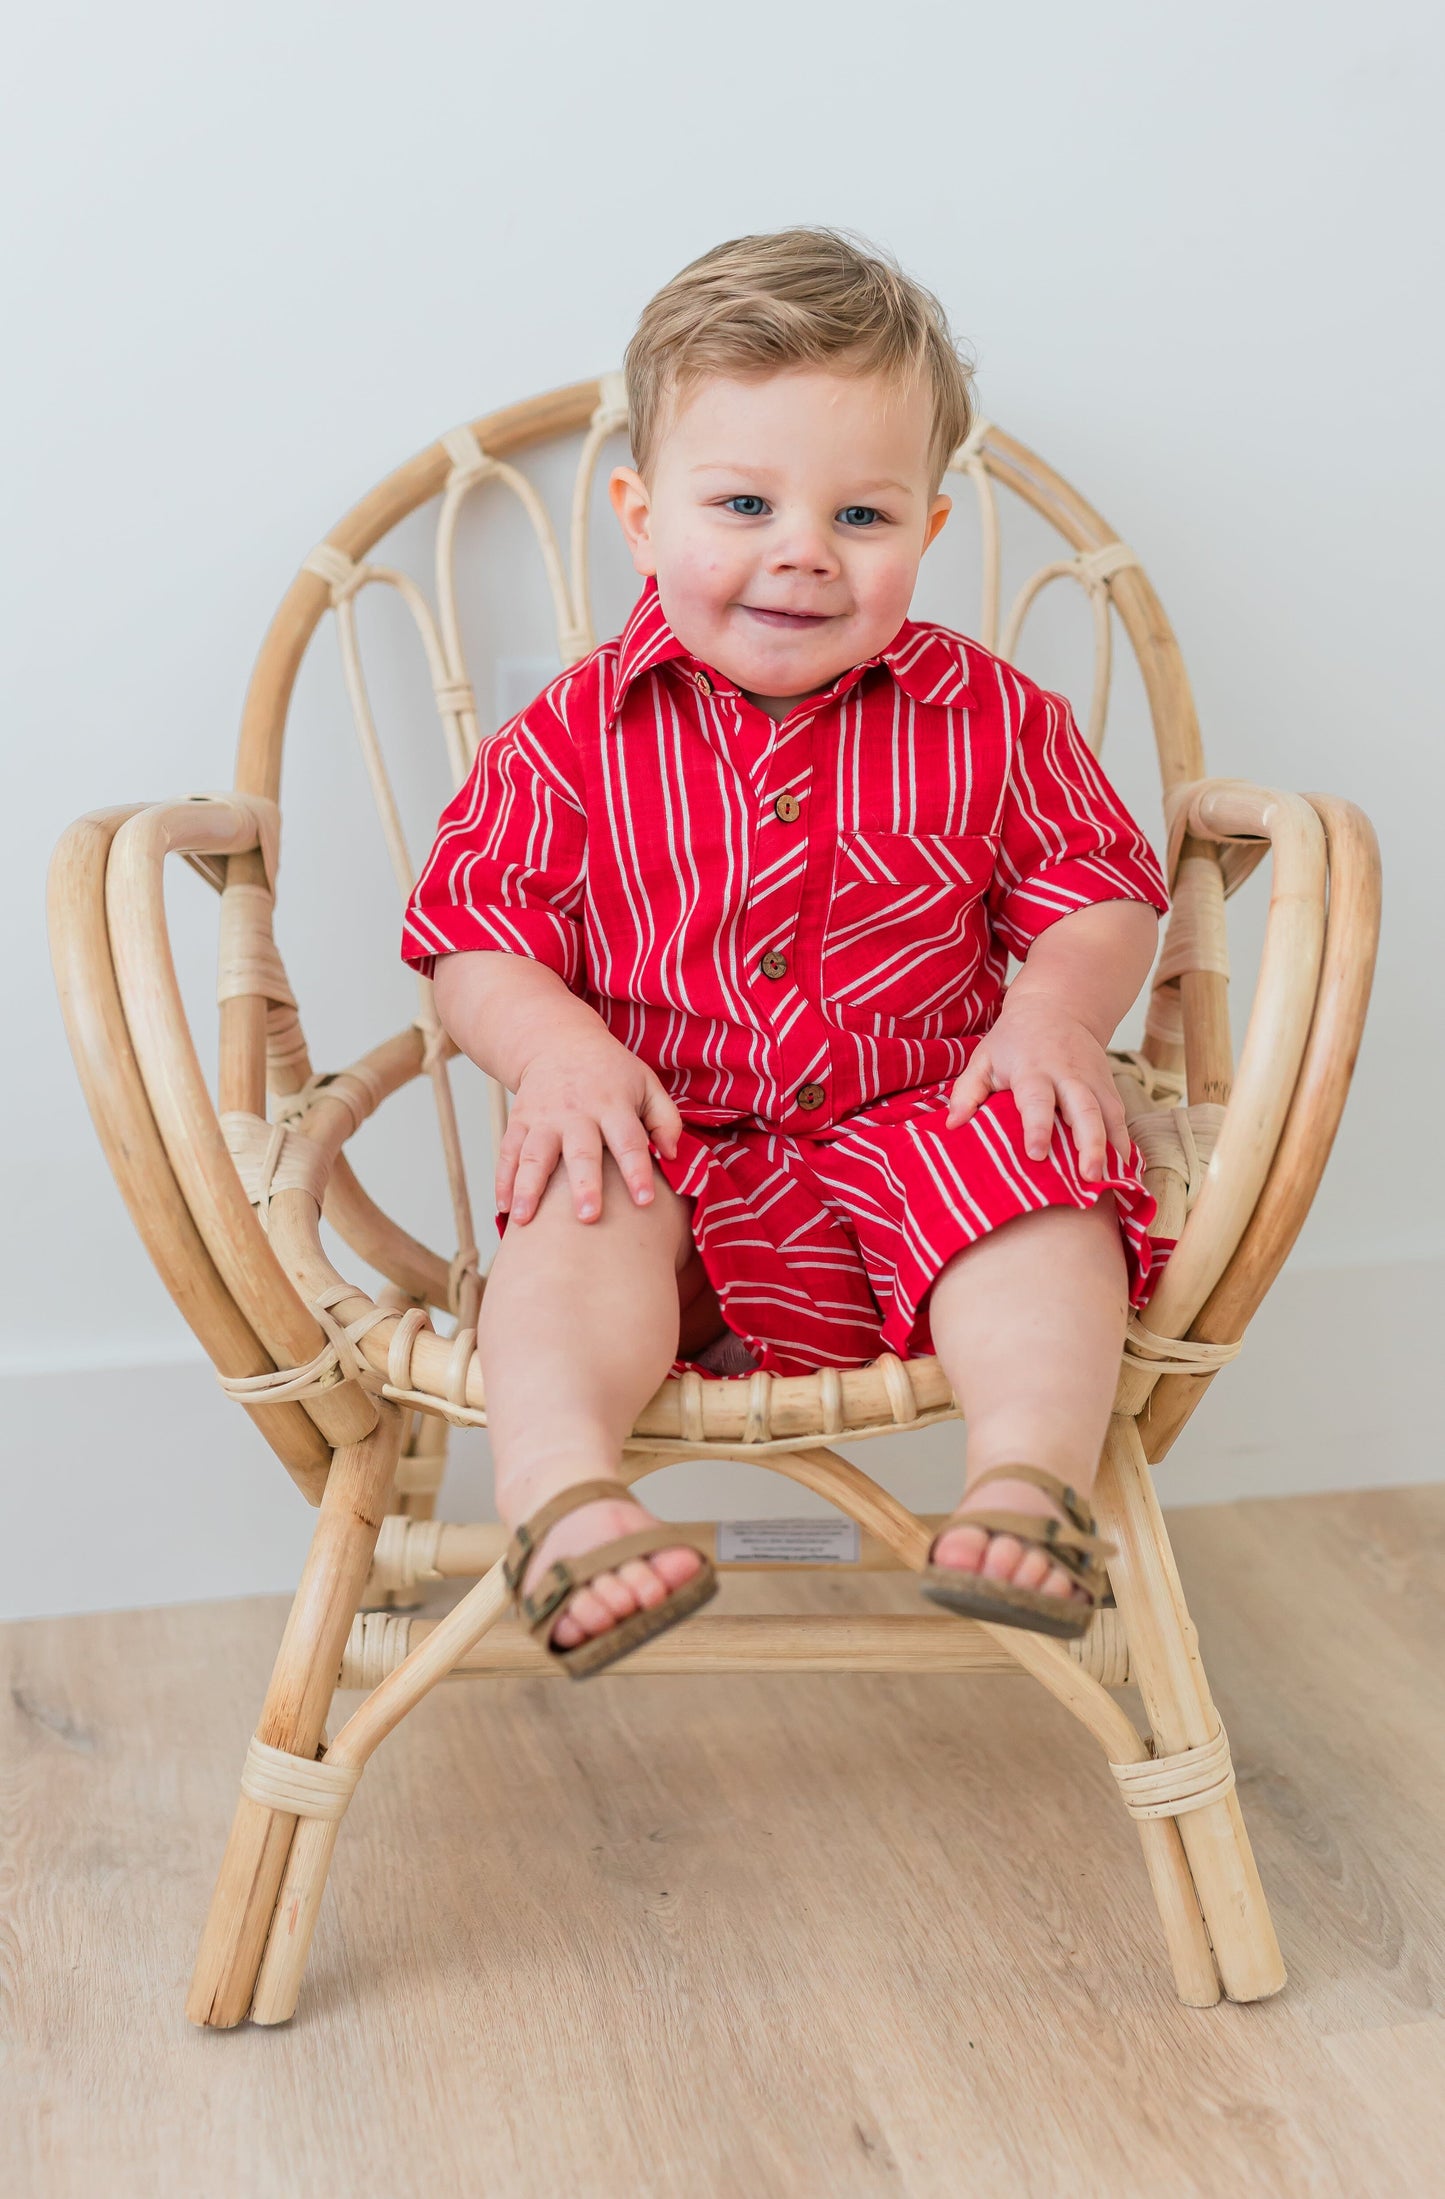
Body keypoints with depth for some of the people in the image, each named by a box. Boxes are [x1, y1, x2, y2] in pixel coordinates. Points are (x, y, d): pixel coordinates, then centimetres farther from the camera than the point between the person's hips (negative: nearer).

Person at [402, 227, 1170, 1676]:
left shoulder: (986, 720, 0)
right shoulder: (570, 743, -2)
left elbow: (1104, 896, 7)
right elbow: (473, 935, 0)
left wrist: (1056, 1011, -15)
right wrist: (554, 1044, -21)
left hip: (924, 1126, 1)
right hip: (670, 1148, 0)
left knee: (1046, 1190, -27)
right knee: (579, 1212, -30)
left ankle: (1030, 1477, -34)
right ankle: (561, 1494, -43)